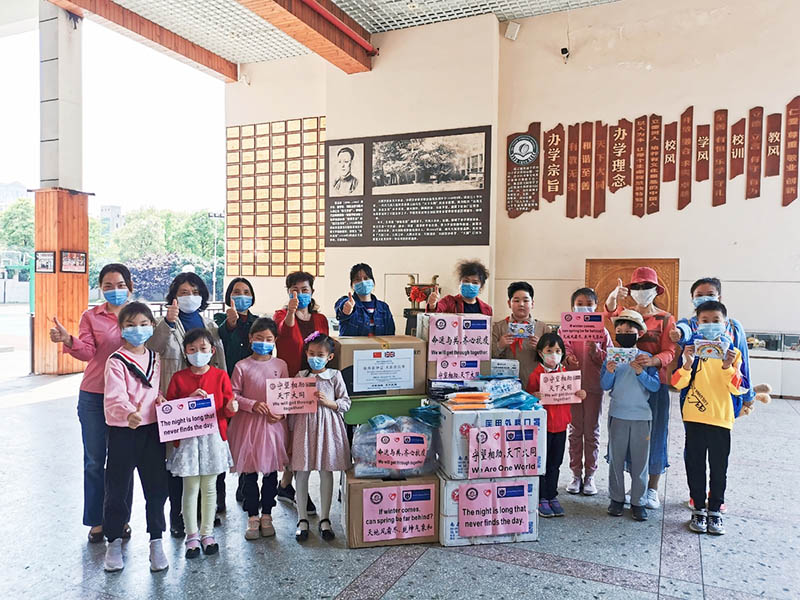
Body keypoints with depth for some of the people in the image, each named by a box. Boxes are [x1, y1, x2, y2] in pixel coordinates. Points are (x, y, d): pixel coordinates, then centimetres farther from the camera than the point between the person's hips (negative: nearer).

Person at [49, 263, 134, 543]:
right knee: (94, 460, 6)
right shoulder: (91, 316, 2)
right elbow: (87, 352, -10)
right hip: (94, 396, 0)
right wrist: (67, 340, -29)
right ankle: (96, 521, 21)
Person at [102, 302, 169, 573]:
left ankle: (156, 542, 21)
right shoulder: (116, 361, -9)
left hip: (152, 429, 4)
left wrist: (160, 398, -4)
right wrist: (128, 413, -41)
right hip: (123, 430, -4)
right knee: (118, 487, 8)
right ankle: (114, 542, 26)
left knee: (156, 486, 8)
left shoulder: (155, 358, 8)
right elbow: (114, 397, -22)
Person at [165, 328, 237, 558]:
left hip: (213, 437, 1)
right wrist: (189, 399, -15)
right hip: (187, 438, 0)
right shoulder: (178, 378, 2)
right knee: (190, 488, 4)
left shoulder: (220, 376, 1)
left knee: (209, 487, 10)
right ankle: (192, 535, 18)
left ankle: (207, 533, 23)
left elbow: (227, 410, 2)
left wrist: (231, 408, -21)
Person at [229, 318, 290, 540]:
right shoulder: (242, 366, -3)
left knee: (271, 470, 9)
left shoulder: (280, 365, 3)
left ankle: (267, 515, 24)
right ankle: (252, 517, 20)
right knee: (249, 472, 4)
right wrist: (253, 405, -16)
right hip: (248, 424, -1)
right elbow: (233, 395, -2)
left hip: (274, 424, 2)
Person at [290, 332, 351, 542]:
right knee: (301, 473, 5)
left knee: (326, 473, 7)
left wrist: (328, 402, -16)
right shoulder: (300, 376, 4)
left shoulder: (335, 376, 0)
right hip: (304, 425, 1)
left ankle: (324, 519, 21)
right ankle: (302, 519, 20)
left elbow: (346, 403, 1)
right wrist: (291, 431, 5)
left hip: (327, 426, -1)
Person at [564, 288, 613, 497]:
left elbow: (609, 359, 0)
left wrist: (596, 351, -18)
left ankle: (590, 475, 19)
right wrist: (568, 357, -29)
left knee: (592, 431, 8)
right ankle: (576, 474, 19)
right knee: (575, 431, 8)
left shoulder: (601, 331, 3)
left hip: (594, 386, 0)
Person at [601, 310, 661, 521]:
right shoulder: (611, 356, 1)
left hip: (641, 416, 0)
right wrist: (610, 373, -19)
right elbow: (605, 385, -1)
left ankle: (638, 502, 17)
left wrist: (641, 373, -20)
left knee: (640, 460, 6)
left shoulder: (646, 358, 0)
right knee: (616, 458, 8)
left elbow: (655, 386, -5)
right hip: (617, 415, 1)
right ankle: (616, 499, 21)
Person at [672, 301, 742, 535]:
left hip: (721, 418, 1)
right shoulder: (692, 350, 0)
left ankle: (715, 510, 23)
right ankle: (698, 509, 21)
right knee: (695, 465, 7)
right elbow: (678, 383, -8)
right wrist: (688, 363, -24)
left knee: (719, 467, 9)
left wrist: (727, 366, -21)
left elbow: (737, 388, -5)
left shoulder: (732, 353, 3)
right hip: (695, 417, 0)